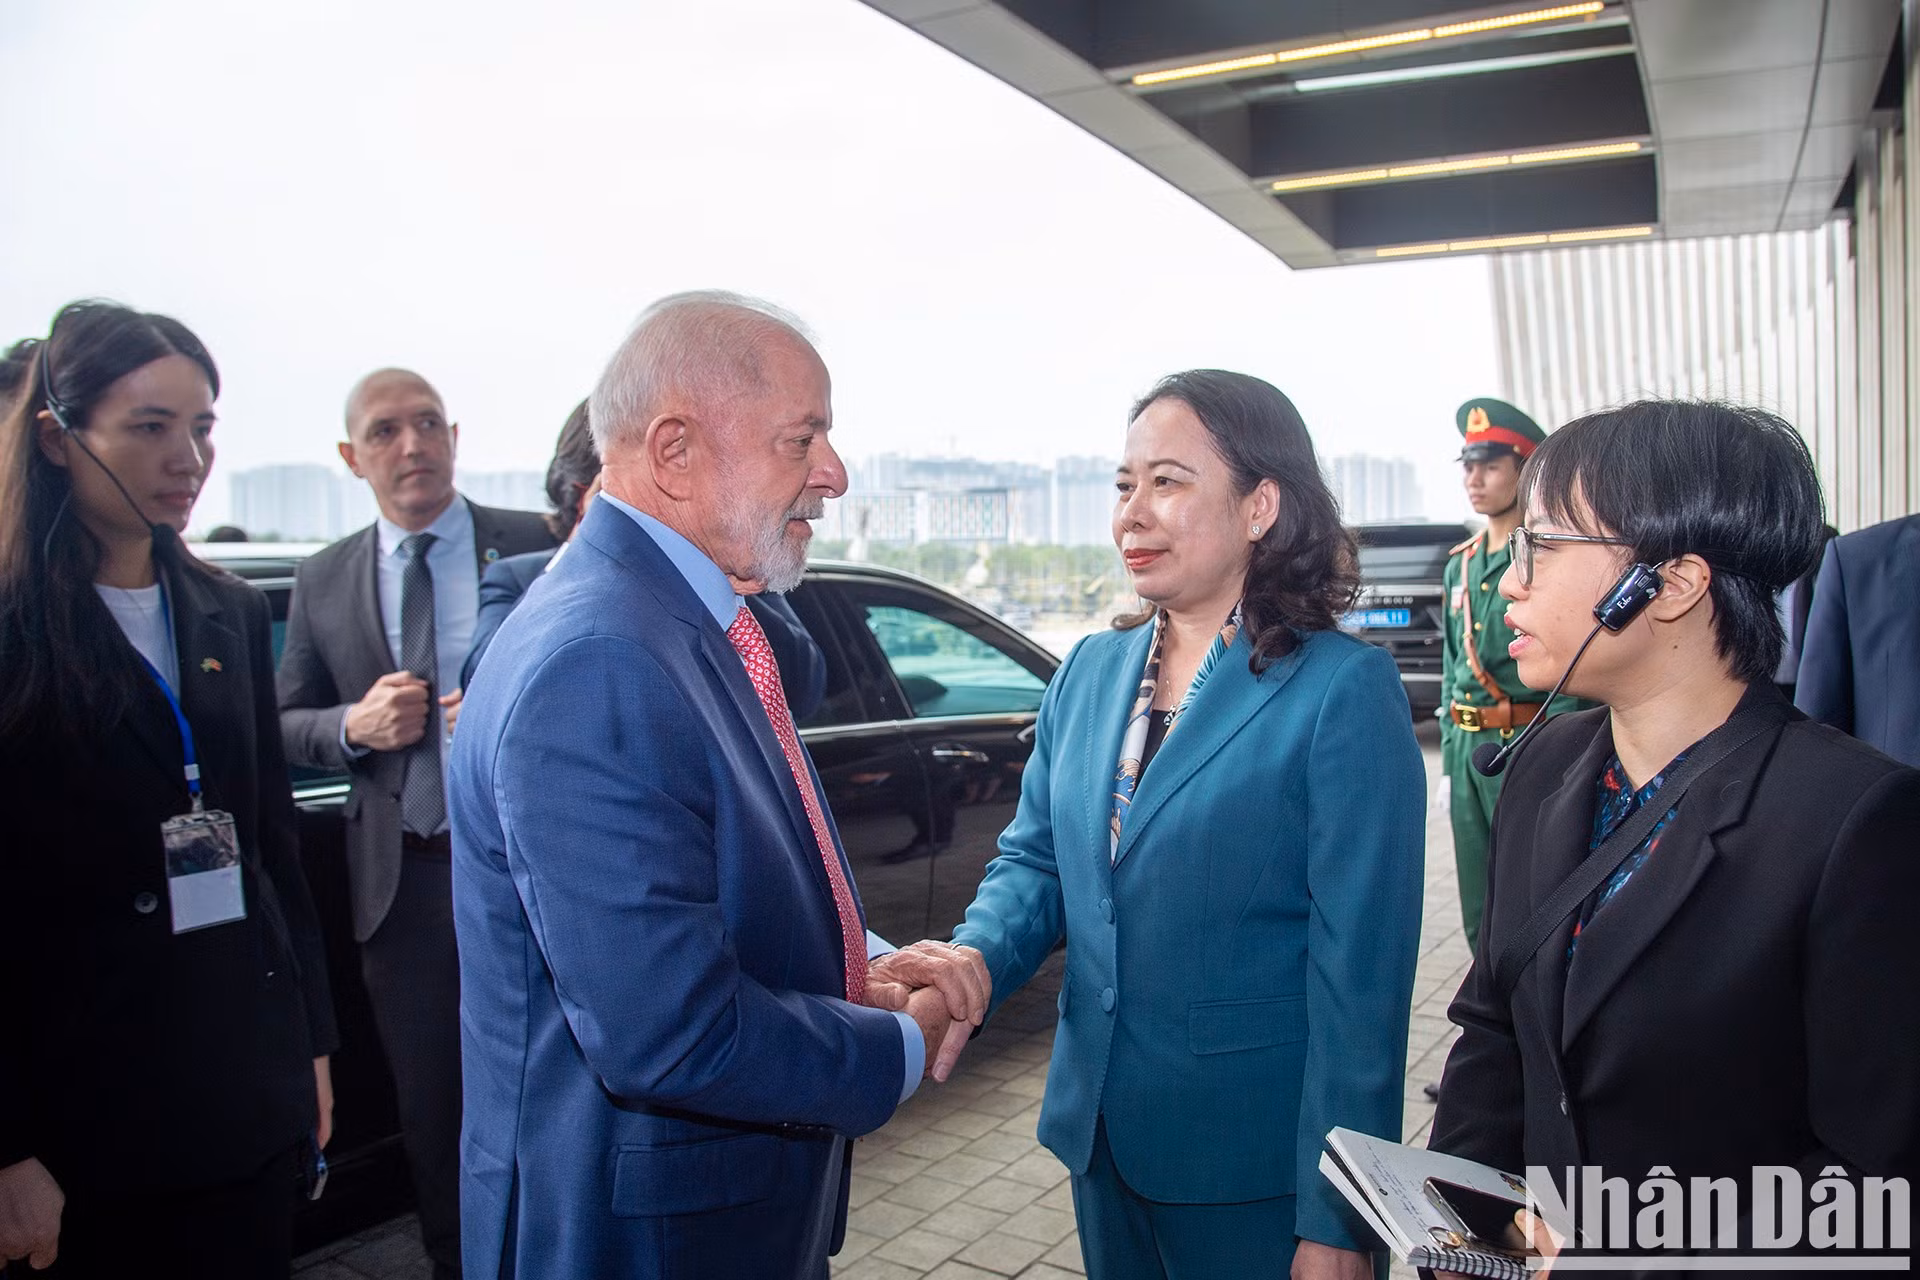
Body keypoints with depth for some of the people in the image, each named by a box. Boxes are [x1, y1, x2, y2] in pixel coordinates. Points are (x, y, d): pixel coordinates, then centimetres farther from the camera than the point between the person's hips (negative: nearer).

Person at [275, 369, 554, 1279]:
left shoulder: (537, 548, -4)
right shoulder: (323, 580, 6)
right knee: (428, 1103, 16)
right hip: (404, 883, 3)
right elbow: (286, 723, 10)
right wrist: (354, 726, -11)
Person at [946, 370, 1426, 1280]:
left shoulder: (1343, 688, -14)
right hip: (1101, 1135, 6)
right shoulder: (1089, 672, 5)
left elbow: (1360, 975, -15)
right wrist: (974, 958, -13)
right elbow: (1034, 858, 9)